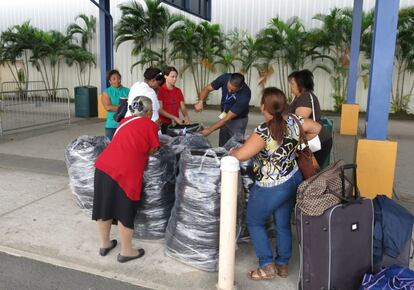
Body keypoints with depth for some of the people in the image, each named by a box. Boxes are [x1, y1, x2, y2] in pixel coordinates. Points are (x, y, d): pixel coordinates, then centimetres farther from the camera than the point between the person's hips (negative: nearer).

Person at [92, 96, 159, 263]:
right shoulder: (150, 125, 4)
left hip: (103, 165, 7)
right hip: (124, 171, -7)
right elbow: (152, 151, 7)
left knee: (105, 206, 18)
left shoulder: (125, 121, 22)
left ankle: (104, 244, 35)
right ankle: (126, 251, 20)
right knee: (125, 211, 7)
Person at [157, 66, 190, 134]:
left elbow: (183, 108, 7)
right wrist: (174, 118, -17)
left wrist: (186, 117, -14)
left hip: (176, 123, 4)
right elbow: (160, 110, -11)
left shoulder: (178, 91, 10)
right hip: (164, 124, -4)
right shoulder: (160, 90, -6)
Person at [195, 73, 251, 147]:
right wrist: (200, 101, -30)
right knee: (222, 145, 9)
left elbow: (228, 118, -31)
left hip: (238, 119, -4)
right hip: (224, 115, 4)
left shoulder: (245, 95, -34)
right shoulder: (225, 78, -22)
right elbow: (207, 89, -9)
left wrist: (209, 130, -31)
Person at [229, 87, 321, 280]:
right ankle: (283, 265, 32)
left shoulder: (263, 132, -26)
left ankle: (267, 266, 15)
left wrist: (232, 151, -2)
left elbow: (240, 155, -23)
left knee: (254, 222, 14)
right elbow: (317, 128, 12)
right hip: (294, 180, 7)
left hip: (271, 188, -7)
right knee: (283, 224, 20)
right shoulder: (293, 121, -4)